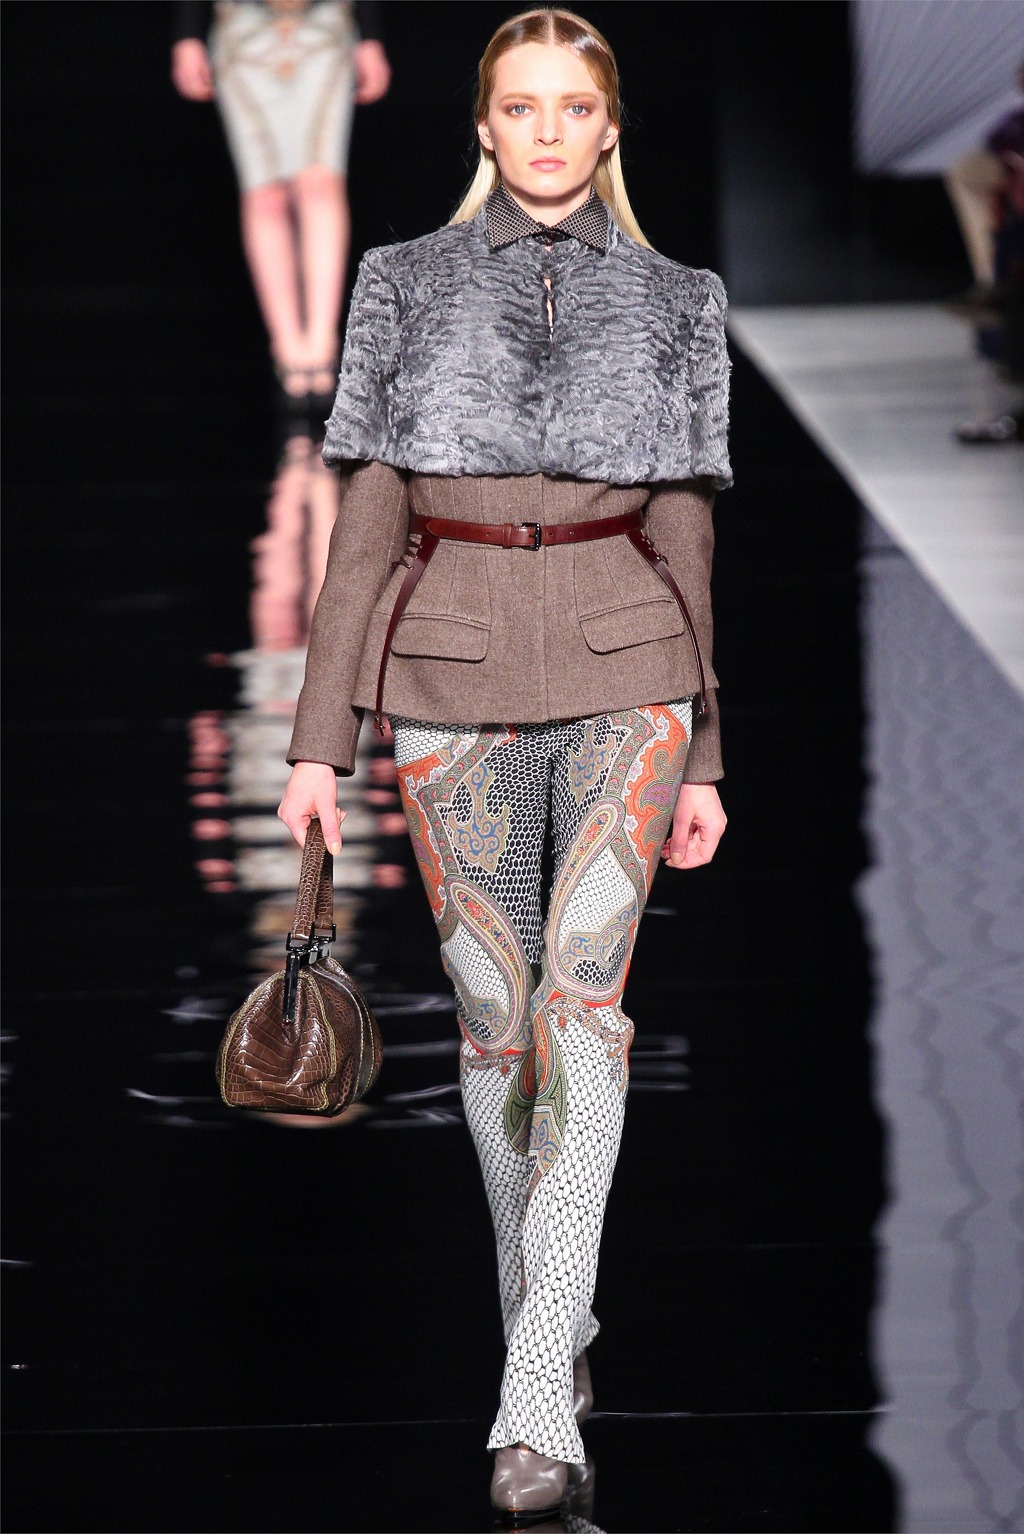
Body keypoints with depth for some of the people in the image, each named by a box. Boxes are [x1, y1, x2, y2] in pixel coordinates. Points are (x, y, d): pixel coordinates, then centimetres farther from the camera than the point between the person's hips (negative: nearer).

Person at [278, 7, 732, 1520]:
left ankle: (537, 1402, -22)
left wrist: (703, 759, 9)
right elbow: (366, 522, 6)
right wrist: (319, 738, 1)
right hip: (449, 669, 1)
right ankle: (548, 1317, 26)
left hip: (623, 669, -1)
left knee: (583, 991, -16)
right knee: (493, 1009, 6)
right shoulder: (406, 284, 8)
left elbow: (687, 538, 11)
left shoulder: (674, 301, 9)